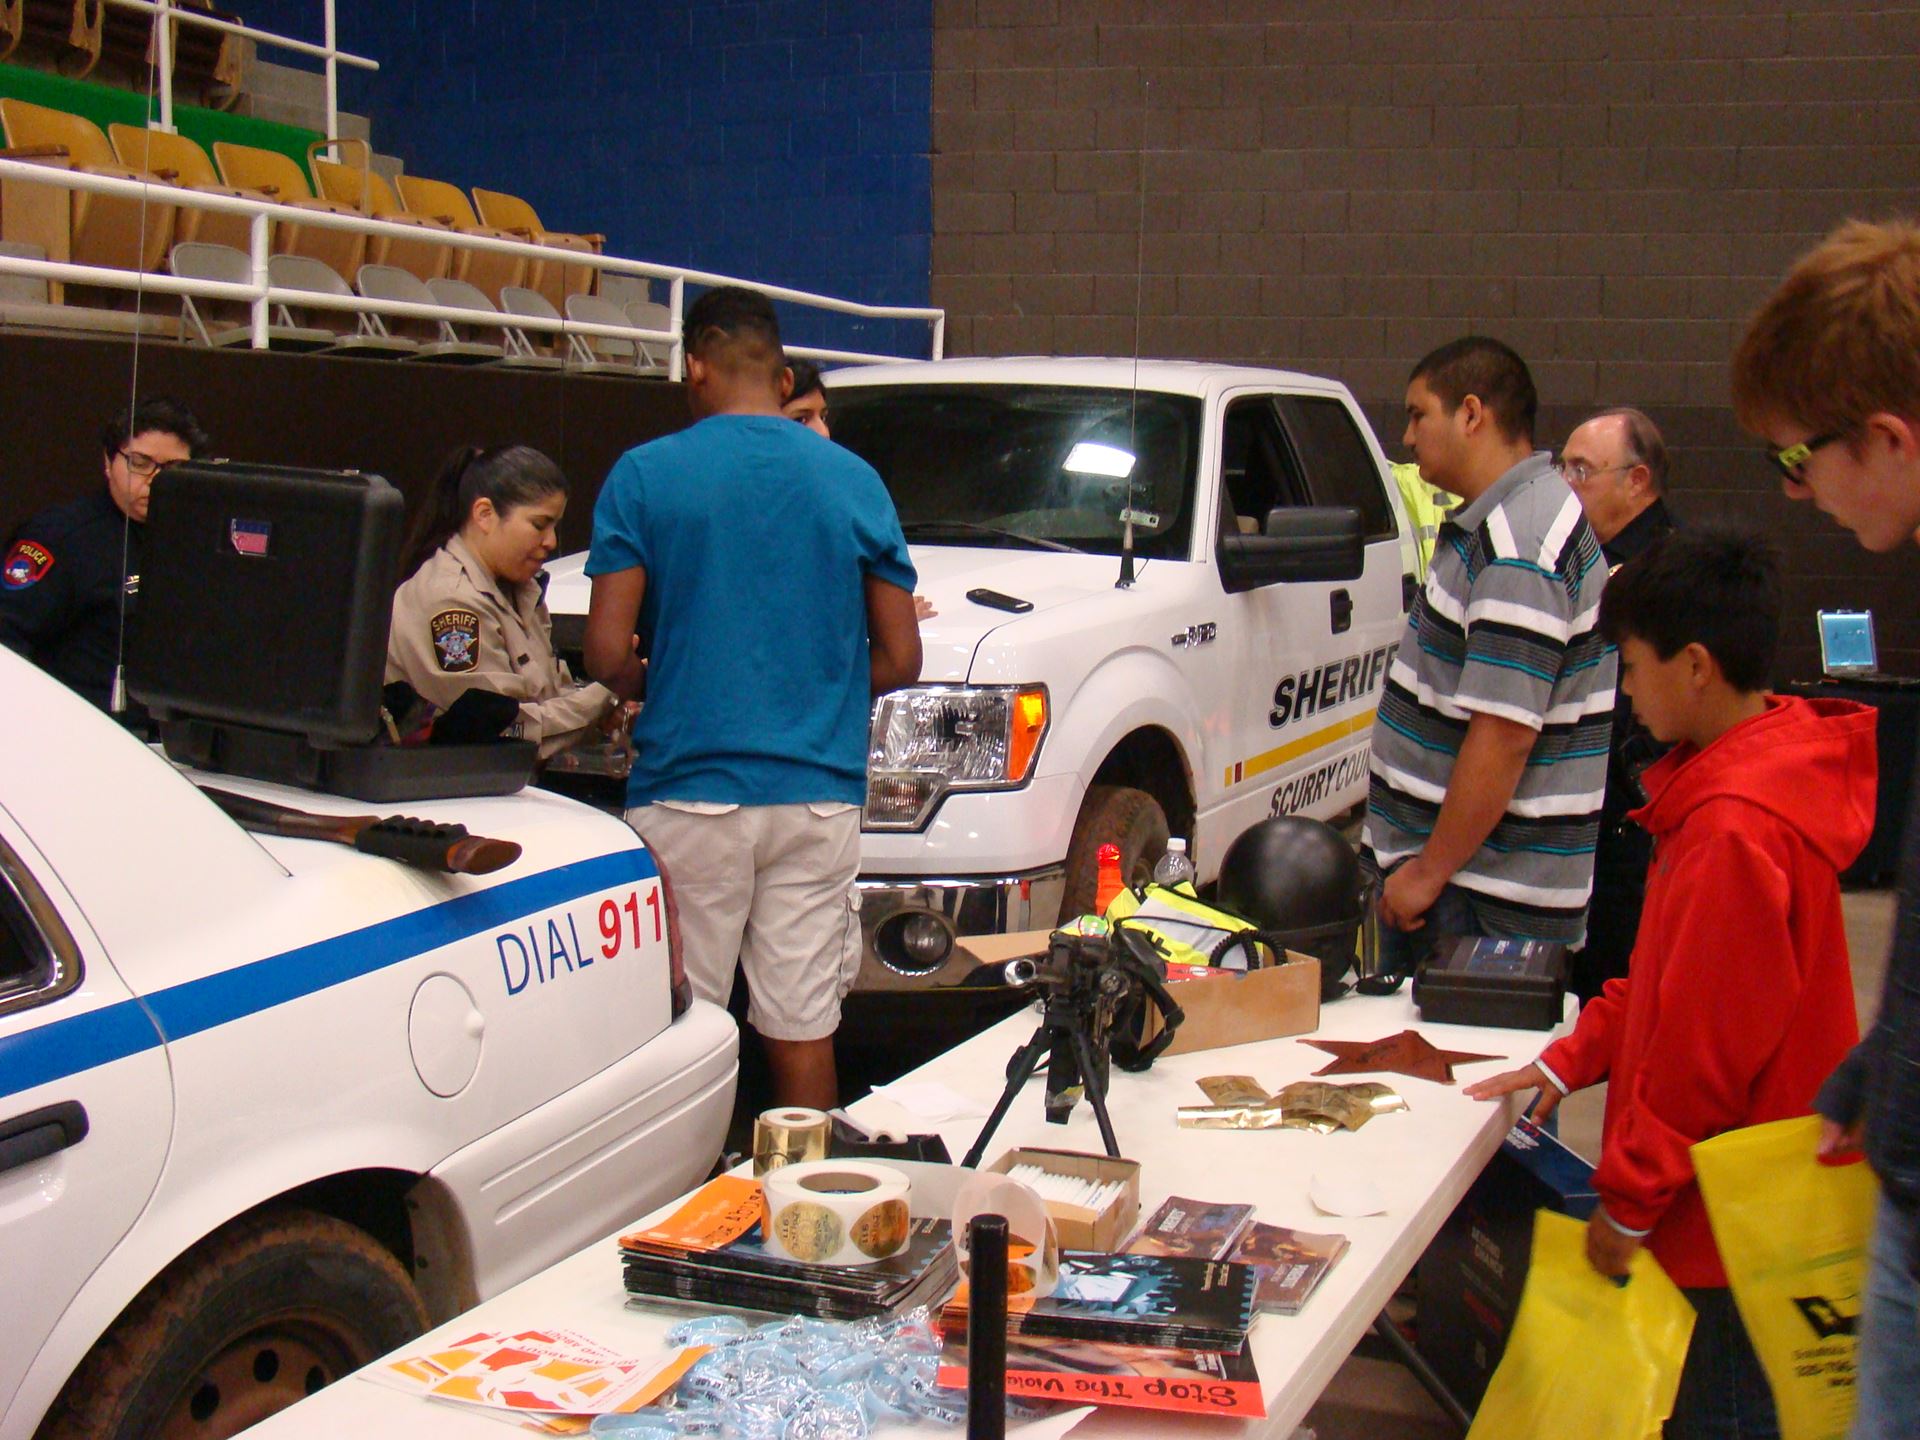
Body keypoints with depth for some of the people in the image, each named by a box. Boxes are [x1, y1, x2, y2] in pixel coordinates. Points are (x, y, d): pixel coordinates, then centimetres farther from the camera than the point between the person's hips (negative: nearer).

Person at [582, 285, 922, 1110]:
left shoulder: (645, 476, -3)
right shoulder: (854, 481, 5)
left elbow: (607, 654, -8)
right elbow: (900, 660, 6)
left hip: (689, 787, -2)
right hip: (819, 793, 3)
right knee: (803, 1028, 9)